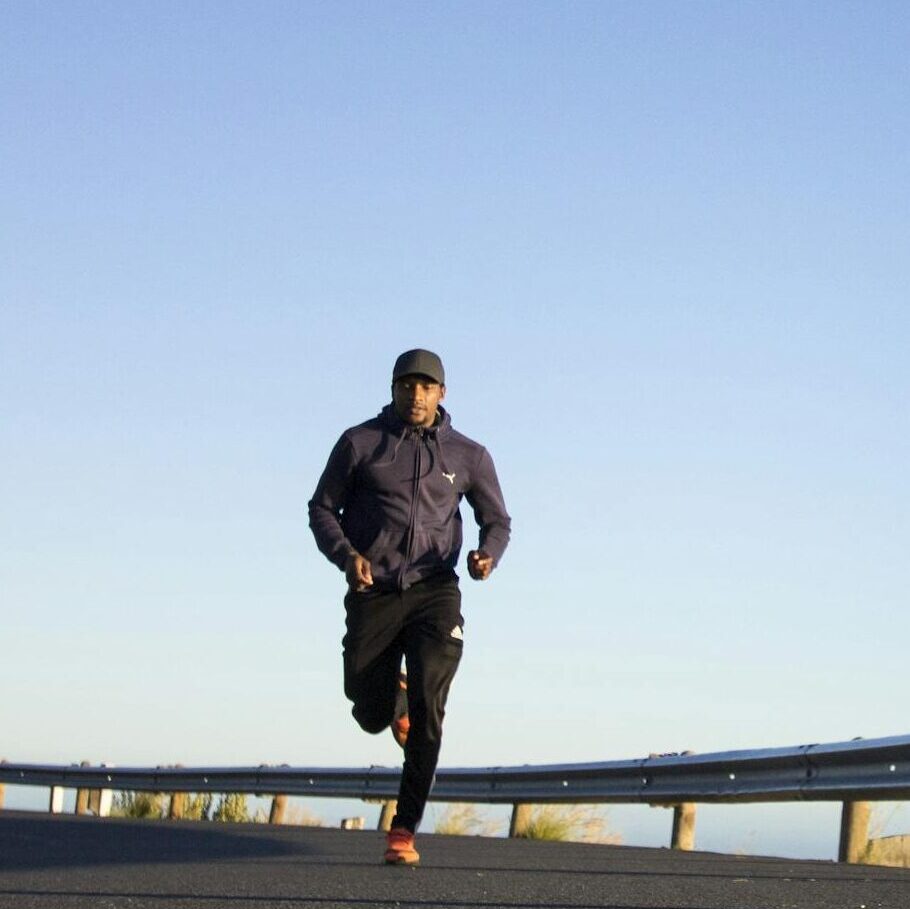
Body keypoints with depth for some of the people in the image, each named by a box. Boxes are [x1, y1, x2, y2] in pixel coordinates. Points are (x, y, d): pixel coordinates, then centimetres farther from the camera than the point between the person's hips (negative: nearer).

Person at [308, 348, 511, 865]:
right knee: (372, 716, 2)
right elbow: (322, 508, 8)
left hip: (435, 592, 0)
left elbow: (497, 520, 15)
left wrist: (488, 556, -9)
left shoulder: (468, 456, 7)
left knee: (428, 704, -20)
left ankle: (405, 829, -14)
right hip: (373, 593, 1)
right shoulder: (360, 443, 3)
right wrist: (346, 555, -12)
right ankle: (393, 694, 43)